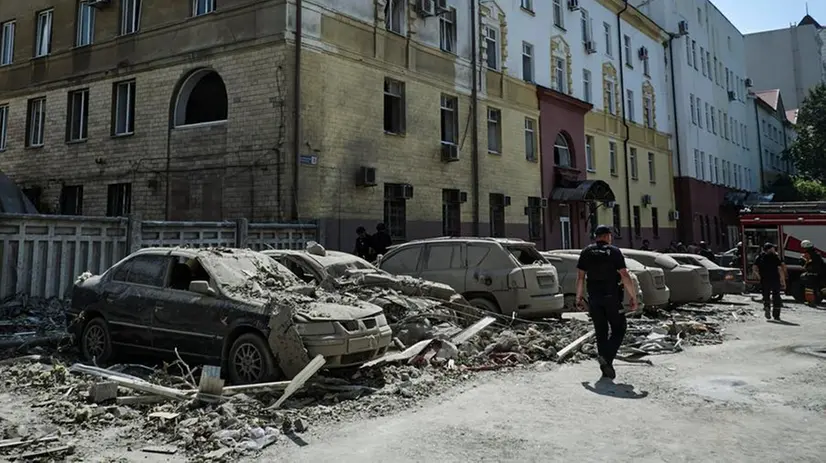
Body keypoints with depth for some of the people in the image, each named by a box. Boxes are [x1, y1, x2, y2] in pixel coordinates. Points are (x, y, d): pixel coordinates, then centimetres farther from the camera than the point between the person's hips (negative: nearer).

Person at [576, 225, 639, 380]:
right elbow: (625, 276, -10)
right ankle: (606, 357, -11)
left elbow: (580, 277, 3)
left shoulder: (586, 252, 5)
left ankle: (606, 368, 13)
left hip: (594, 298, 4)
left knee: (601, 332, 10)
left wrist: (579, 297, 10)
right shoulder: (614, 251, -5)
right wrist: (633, 297, -5)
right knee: (619, 328, 8)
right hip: (611, 297, -4)